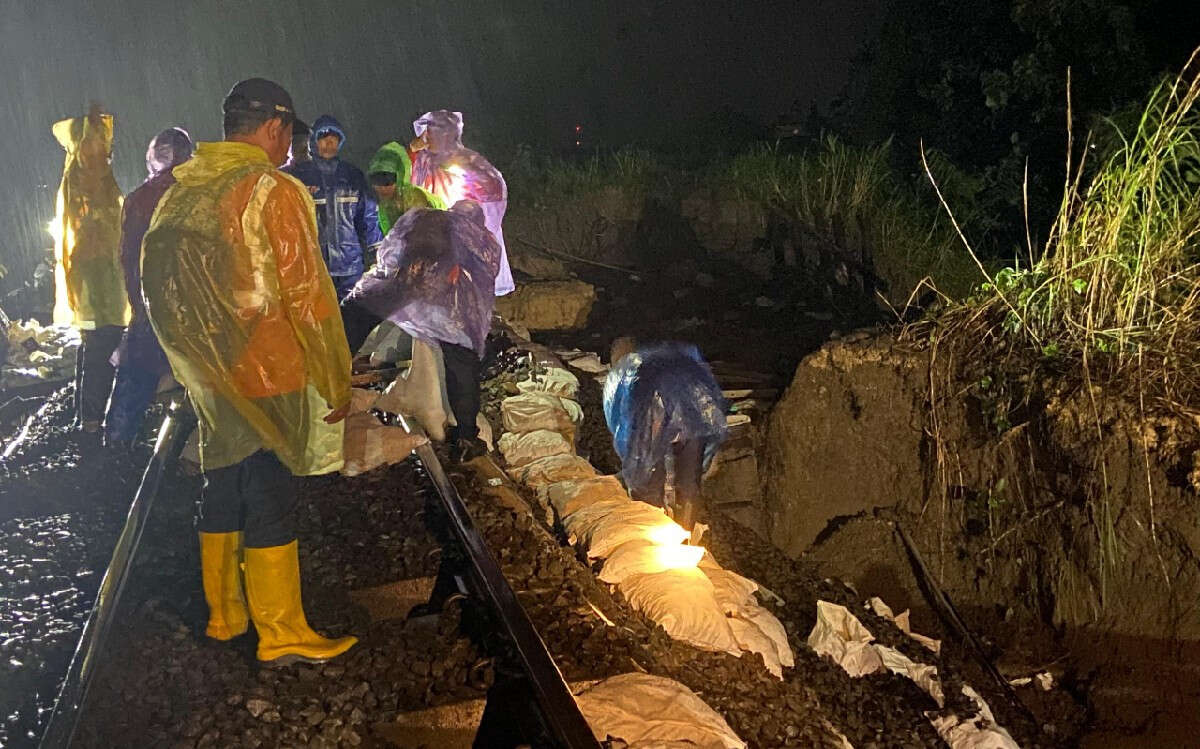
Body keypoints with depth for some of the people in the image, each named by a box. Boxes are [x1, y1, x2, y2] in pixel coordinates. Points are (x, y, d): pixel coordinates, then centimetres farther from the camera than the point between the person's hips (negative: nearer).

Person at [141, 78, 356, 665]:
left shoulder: (181, 190, 7)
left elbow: (155, 276, 14)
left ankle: (224, 613, 30)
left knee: (222, 489, 17)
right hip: (267, 374, -7)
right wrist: (337, 382, -8)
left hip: (212, 377, 7)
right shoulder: (274, 191, -15)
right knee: (270, 500, 0)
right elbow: (306, 295, -16)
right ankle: (282, 635, 10)